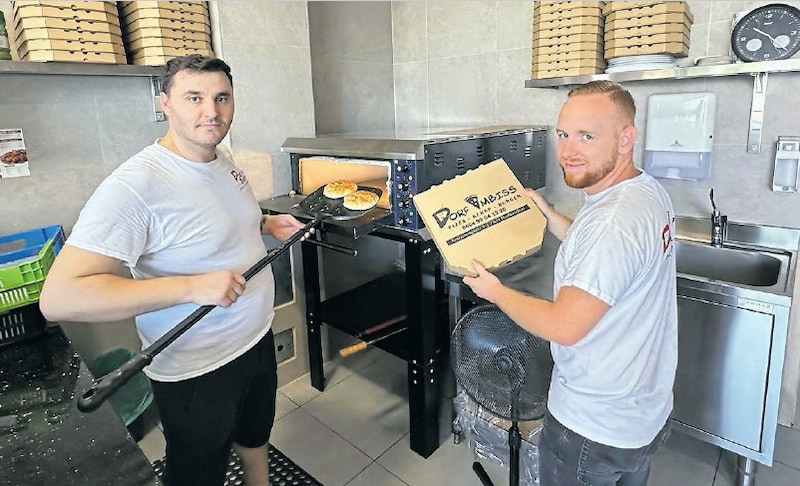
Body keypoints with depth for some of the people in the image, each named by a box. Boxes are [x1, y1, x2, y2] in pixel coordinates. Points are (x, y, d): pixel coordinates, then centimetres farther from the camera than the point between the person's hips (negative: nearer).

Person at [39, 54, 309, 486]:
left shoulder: (224, 163, 0)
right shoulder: (135, 185, -26)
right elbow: (58, 297, -31)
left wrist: (268, 224, 1)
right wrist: (192, 286, -35)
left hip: (258, 337, 8)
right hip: (197, 370, -7)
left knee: (255, 437, 30)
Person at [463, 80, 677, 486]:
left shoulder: (614, 220, -32)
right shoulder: (648, 191, -1)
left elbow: (564, 326, -30)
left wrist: (494, 290, -16)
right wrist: (549, 216, 9)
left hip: (594, 430, -8)